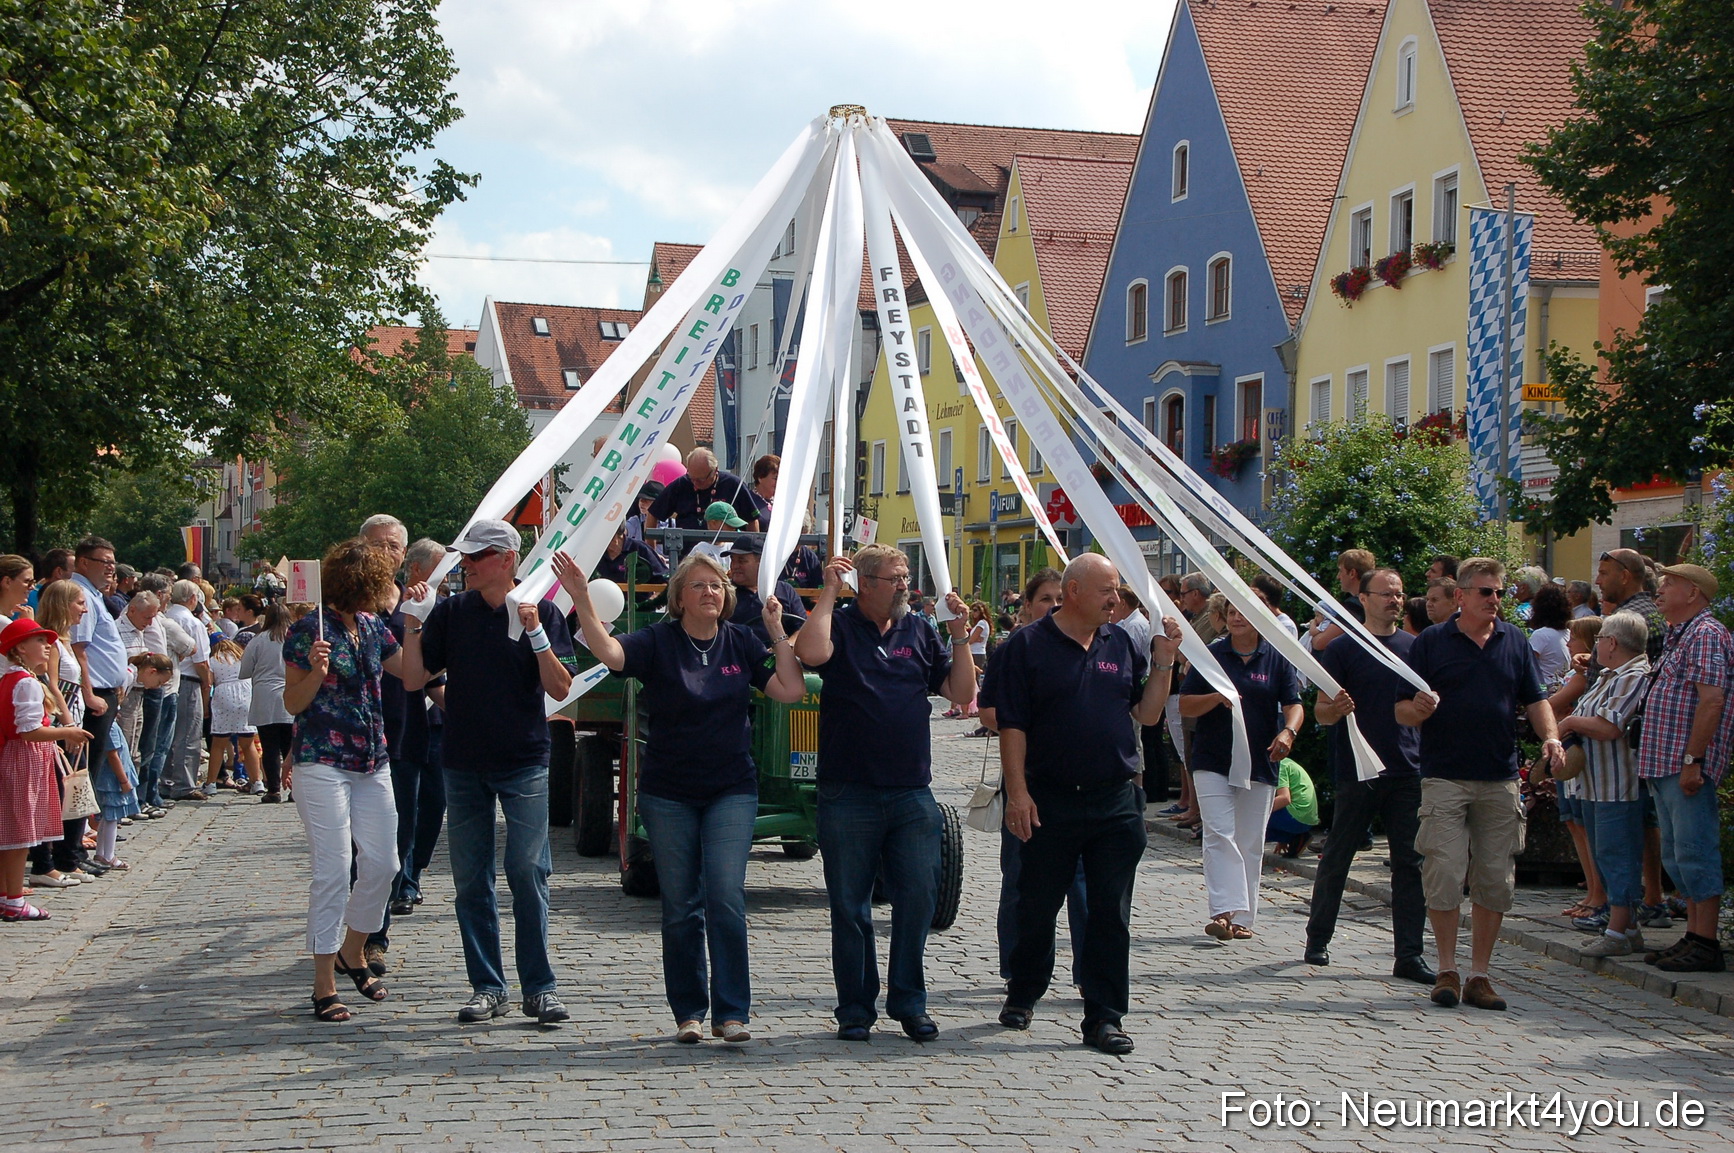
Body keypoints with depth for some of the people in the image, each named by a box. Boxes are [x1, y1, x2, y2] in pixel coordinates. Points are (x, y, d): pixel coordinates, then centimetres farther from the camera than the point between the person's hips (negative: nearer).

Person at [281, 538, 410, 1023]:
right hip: (322, 762, -7)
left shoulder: (372, 627, 10)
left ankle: (353, 952, 30)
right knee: (333, 869, -7)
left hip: (372, 763, 7)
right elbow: (292, 703, -6)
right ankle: (324, 985, 1)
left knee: (382, 863, 6)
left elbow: (411, 672, 12)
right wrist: (316, 672, -24)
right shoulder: (308, 631, -9)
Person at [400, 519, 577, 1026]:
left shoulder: (541, 612, 0)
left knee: (528, 874, -6)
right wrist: (412, 624, -6)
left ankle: (539, 987, 2)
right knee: (471, 880, 5)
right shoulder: (450, 612, 6)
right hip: (463, 765, 3)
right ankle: (487, 986, 14)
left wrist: (535, 632, -17)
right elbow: (414, 679, 4)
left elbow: (561, 688, -6)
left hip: (524, 763, -3)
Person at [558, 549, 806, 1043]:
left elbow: (791, 690, -1)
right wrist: (582, 602, -34)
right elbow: (610, 652, -22)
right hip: (668, 794, 0)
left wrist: (778, 633, -4)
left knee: (726, 899, -10)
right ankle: (689, 1012, 17)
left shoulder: (742, 643, 4)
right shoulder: (658, 641, -4)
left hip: (732, 790, 1)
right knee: (679, 906, 5)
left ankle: (731, 1012, -2)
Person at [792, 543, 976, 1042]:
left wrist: (959, 635, 0)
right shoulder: (840, 625, 0)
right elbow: (810, 652, -24)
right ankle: (855, 1009, 15)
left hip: (912, 795, 3)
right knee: (850, 907, 5)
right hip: (849, 795, -3)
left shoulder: (919, 632, 11)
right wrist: (828, 591, -16)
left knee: (918, 897, 2)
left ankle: (909, 1001, 16)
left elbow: (963, 694, 9)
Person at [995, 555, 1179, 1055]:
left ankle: (1104, 1017, 9)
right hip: (1050, 801, -3)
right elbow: (1012, 725, -6)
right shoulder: (1029, 644, -3)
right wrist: (1017, 791, -12)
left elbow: (1147, 714, 11)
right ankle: (1023, 995, 31)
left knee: (1111, 914, 3)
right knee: (1037, 906, 10)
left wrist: (1163, 663, 0)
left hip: (1116, 802, 3)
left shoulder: (1121, 643, 9)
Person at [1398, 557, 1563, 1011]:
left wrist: (1550, 736, -6)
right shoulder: (1431, 642, 3)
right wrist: (1418, 709, -20)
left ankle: (1480, 975, 12)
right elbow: (1402, 711, 3)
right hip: (1444, 777, -3)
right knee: (1444, 876, -7)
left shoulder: (1515, 642, 12)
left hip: (1500, 781, 3)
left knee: (1495, 881, 3)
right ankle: (1447, 971, 6)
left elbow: (1535, 699, 13)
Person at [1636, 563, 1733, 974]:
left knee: (1694, 852, -9)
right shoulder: (1679, 637, 21)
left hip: (1688, 766, -11)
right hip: (1666, 765, 11)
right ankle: (1693, 936, 18)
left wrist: (1693, 760, -23)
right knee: (1676, 855, 12)